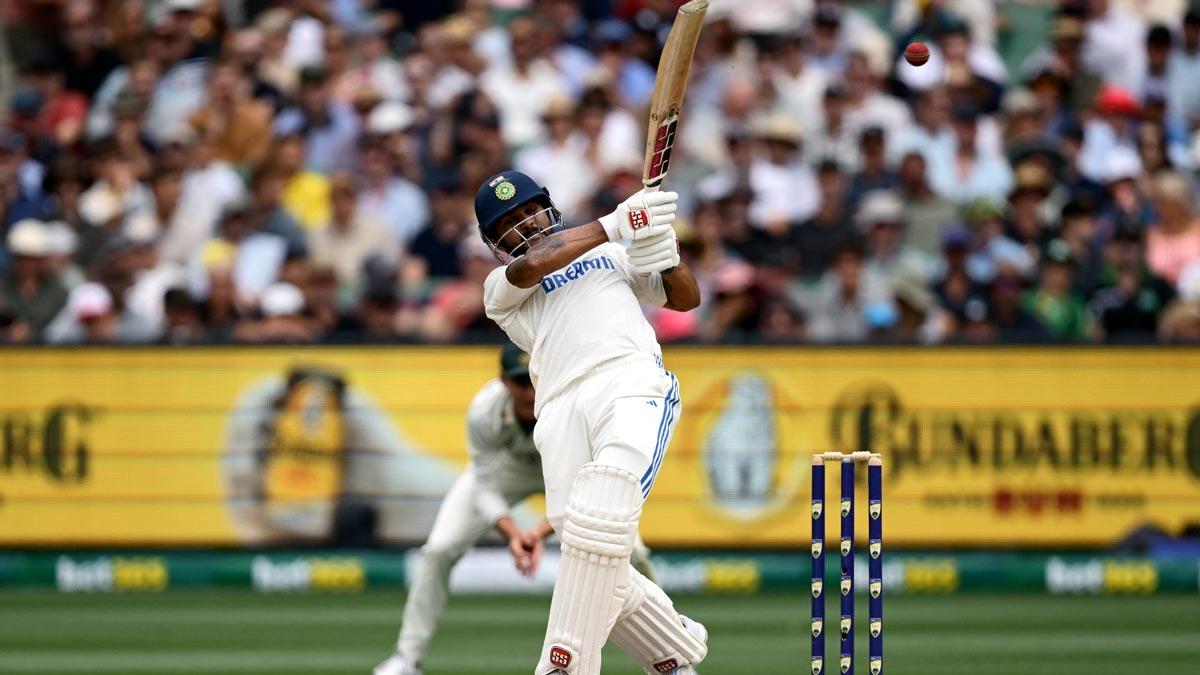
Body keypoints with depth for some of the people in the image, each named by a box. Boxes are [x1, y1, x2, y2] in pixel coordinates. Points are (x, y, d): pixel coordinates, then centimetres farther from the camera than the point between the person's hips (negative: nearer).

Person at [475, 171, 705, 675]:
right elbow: (529, 266, 3)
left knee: (599, 524, -27)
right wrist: (616, 224, -1)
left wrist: (663, 255, 7)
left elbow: (686, 298, 28)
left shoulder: (609, 254, 31)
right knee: (597, 571, -14)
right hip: (563, 408, 1)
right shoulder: (499, 286, 25)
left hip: (632, 384, -1)